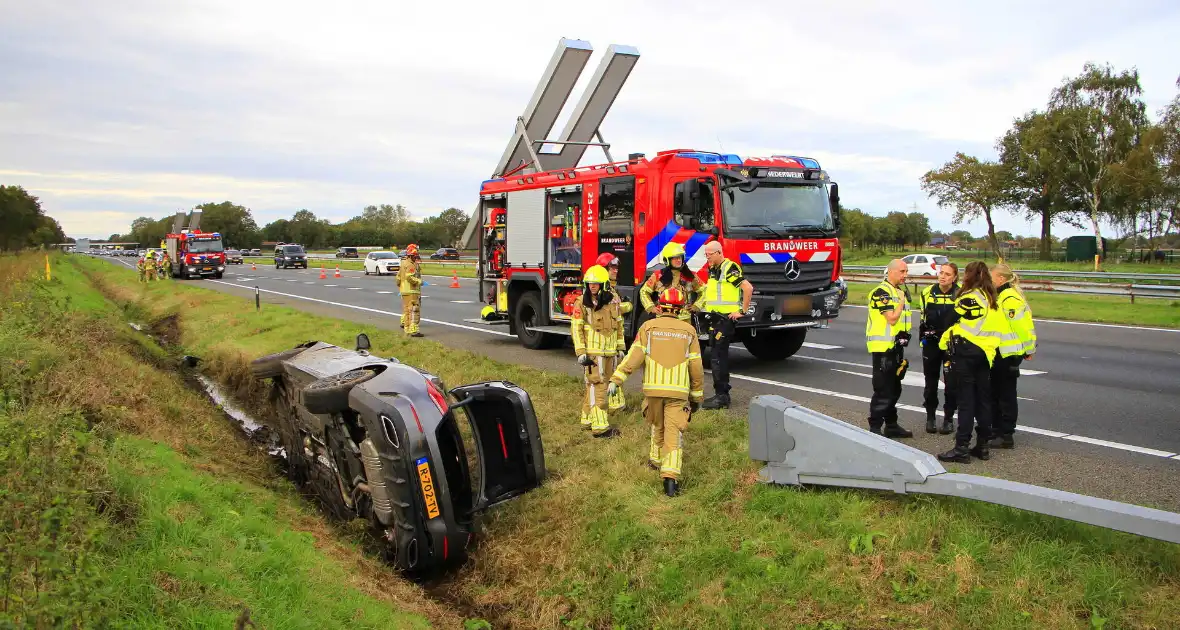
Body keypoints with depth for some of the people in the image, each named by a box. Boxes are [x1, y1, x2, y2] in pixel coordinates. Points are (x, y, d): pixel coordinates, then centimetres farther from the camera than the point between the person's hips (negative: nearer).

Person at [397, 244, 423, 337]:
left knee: (406, 309, 18)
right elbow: (409, 277, -26)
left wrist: (400, 287, 29)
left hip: (404, 291, 10)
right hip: (411, 292, -10)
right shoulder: (411, 265, -15)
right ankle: (413, 330, -16)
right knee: (414, 311, -11)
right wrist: (419, 281, -14)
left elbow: (398, 277, 21)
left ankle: (407, 328, 28)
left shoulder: (403, 264, 16)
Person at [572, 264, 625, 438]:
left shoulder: (613, 303, 6)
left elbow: (619, 326, 15)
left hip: (610, 352, 5)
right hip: (593, 353, -5)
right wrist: (580, 353, -14)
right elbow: (576, 329, -8)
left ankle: (588, 419, 27)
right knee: (597, 387, -8)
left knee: (596, 386, 14)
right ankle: (599, 426, -8)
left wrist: (620, 348, 14)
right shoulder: (582, 304, -7)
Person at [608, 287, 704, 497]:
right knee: (674, 433, -4)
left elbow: (635, 356, -8)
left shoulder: (648, 327, 3)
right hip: (678, 391, -1)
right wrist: (697, 395, 16)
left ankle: (656, 460, 41)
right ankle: (670, 476, -15)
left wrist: (616, 379, -9)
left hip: (653, 388, 1)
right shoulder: (689, 330, 7)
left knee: (657, 427, 23)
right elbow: (696, 367, 7)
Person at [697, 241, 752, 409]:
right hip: (715, 319, 10)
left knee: (717, 357, -10)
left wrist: (742, 311, -18)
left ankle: (721, 397, -5)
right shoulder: (713, 270, 15)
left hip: (726, 319, -10)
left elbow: (748, 287, -21)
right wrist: (697, 306, 21)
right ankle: (722, 394, 20)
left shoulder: (730, 268, -14)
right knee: (719, 356, 13)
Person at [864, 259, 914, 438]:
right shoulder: (882, 292, -13)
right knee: (882, 390, -8)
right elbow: (892, 319, -21)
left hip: (896, 347, 9)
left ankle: (891, 425, 26)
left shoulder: (899, 292, 16)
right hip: (883, 348, -9)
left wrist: (905, 336, 14)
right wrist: (902, 301, -10)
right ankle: (874, 428, -2)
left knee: (894, 389, 16)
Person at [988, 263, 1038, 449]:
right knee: (995, 392, 16)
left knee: (1006, 395, -3)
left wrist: (1029, 349, -15)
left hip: (1009, 354, -10)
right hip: (1000, 352, 10)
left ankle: (1006, 436, 5)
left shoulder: (1010, 299, -19)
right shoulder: (1000, 296, 13)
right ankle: (998, 430, 27)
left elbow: (1022, 324, -21)